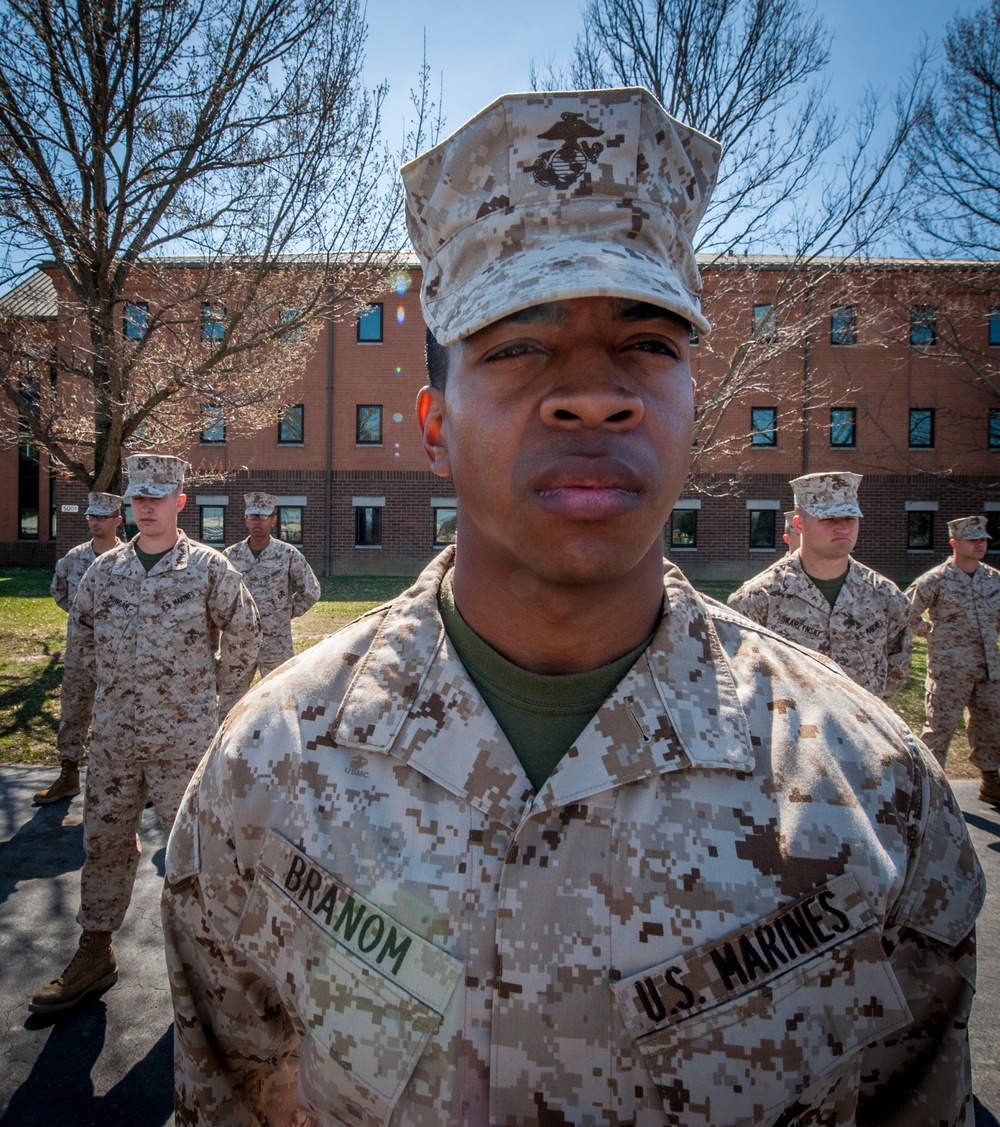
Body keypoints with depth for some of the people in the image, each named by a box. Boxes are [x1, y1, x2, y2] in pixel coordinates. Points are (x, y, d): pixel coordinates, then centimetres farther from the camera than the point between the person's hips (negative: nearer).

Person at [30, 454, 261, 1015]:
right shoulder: (104, 569, 5)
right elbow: (81, 638, 17)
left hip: (186, 740, -4)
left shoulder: (210, 568, -7)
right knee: (105, 842, 16)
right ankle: (96, 953, 34)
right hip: (114, 738, 4)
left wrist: (215, 702, 3)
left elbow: (243, 637, -1)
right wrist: (114, 684, 12)